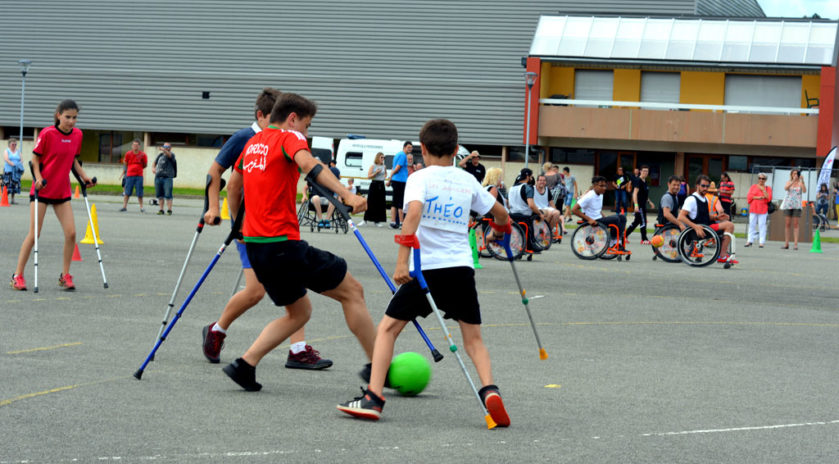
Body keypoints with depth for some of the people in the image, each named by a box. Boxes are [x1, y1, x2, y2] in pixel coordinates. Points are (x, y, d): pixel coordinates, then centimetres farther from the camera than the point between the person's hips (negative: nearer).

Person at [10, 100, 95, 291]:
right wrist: (38, 178, -19)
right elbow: (35, 159, -5)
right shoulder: (47, 133, -12)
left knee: (71, 233, -4)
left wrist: (84, 176, 5)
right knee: (34, 234, -5)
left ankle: (65, 275, 10)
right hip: (42, 189, -5)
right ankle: (17, 275, 5)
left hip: (62, 191, 5)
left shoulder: (77, 135, 4)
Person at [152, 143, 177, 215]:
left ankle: (169, 210, -7)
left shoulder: (172, 155, 0)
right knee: (159, 195, 5)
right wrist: (153, 168, 7)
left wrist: (164, 150, -44)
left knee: (168, 195, -10)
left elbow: (169, 155, -24)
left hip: (167, 178, -5)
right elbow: (155, 162, 29)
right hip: (158, 177, 5)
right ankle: (161, 210, 10)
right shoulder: (160, 155, 17)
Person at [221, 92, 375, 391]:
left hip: (254, 244, 8)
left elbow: (233, 185, 30)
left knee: (299, 311, 20)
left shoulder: (253, 143, 18)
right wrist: (347, 195, -39)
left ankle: (245, 365, 5)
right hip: (283, 244, -8)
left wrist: (239, 225, 45)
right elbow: (308, 164, -26)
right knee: (352, 291, 1)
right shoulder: (289, 137, -5)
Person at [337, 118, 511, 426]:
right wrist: (501, 226, 49)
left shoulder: (420, 178, -1)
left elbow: (414, 211, -21)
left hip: (426, 268, -3)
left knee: (388, 328, 9)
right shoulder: (468, 181, 12)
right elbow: (501, 215, 25)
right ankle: (489, 391, -13)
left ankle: (373, 398, -1)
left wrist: (402, 260, -23)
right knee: (473, 339, 12)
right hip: (461, 268, 3)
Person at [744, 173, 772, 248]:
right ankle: (750, 241, 8)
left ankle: (761, 242, -5)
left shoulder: (768, 188, 9)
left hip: (763, 209, -2)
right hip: (753, 208, 2)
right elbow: (749, 196, 1)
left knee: (762, 225, -6)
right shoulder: (753, 187, 13)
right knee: (752, 225, 3)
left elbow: (768, 198, -4)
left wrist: (763, 190, -8)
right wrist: (758, 197, -9)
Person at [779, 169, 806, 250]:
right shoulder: (789, 182, 8)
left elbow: (804, 191, -14)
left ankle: (795, 244, -8)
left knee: (795, 225, -6)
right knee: (787, 224, 1)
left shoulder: (800, 183, 3)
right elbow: (785, 188, -12)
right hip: (788, 205, 2)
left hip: (797, 206, -2)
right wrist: (793, 181, -25)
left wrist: (802, 181, -27)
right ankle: (786, 244, 6)